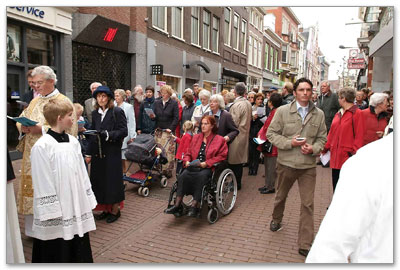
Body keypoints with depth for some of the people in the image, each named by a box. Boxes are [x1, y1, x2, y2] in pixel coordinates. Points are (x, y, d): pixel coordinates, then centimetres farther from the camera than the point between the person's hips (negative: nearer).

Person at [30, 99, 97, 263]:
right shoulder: (42, 146, -14)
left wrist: (87, 200, 11)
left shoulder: (73, 142, 5)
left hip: (76, 206, 6)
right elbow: (43, 184, -14)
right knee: (58, 253, 9)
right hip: (56, 214, -6)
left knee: (79, 250, 16)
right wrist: (52, 213, -13)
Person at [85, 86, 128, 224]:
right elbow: (92, 134, 15)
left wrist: (108, 135, -24)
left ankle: (115, 210, 16)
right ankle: (106, 209, 23)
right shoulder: (95, 113, 12)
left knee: (112, 180, 1)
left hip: (112, 153, -5)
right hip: (97, 153, 6)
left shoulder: (117, 112, -6)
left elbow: (123, 131, -11)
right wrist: (88, 154, 11)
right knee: (99, 181, 9)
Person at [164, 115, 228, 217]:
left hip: (208, 168, -4)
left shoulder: (219, 140, 7)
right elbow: (188, 153, 23)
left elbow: (221, 156, -3)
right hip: (193, 166, 4)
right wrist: (187, 161, 0)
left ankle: (194, 206, -31)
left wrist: (206, 163, -13)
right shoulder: (196, 137, 22)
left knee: (200, 177, -36)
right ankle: (177, 205, -26)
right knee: (183, 175, -26)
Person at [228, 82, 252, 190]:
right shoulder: (248, 104, 6)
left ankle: (236, 184, 10)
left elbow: (234, 123, -20)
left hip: (236, 136, -9)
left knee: (234, 162, 1)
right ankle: (238, 182, 28)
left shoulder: (236, 105, -19)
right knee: (239, 160, 17)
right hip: (244, 135, 9)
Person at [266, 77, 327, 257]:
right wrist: (290, 143, -17)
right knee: (281, 196, 20)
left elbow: (322, 138, 8)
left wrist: (313, 149, -13)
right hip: (286, 163, 0)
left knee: (308, 204, 0)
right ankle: (276, 219, 50)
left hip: (308, 165, 1)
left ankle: (305, 244, 11)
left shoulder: (319, 114, 3)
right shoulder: (283, 111, -4)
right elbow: (271, 133, -4)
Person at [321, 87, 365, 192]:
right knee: (335, 184, 14)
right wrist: (326, 148, 15)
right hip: (335, 156, 7)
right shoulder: (339, 113, 14)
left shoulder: (356, 113, -8)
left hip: (347, 155, -7)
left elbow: (359, 136, -11)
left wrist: (355, 153, -14)